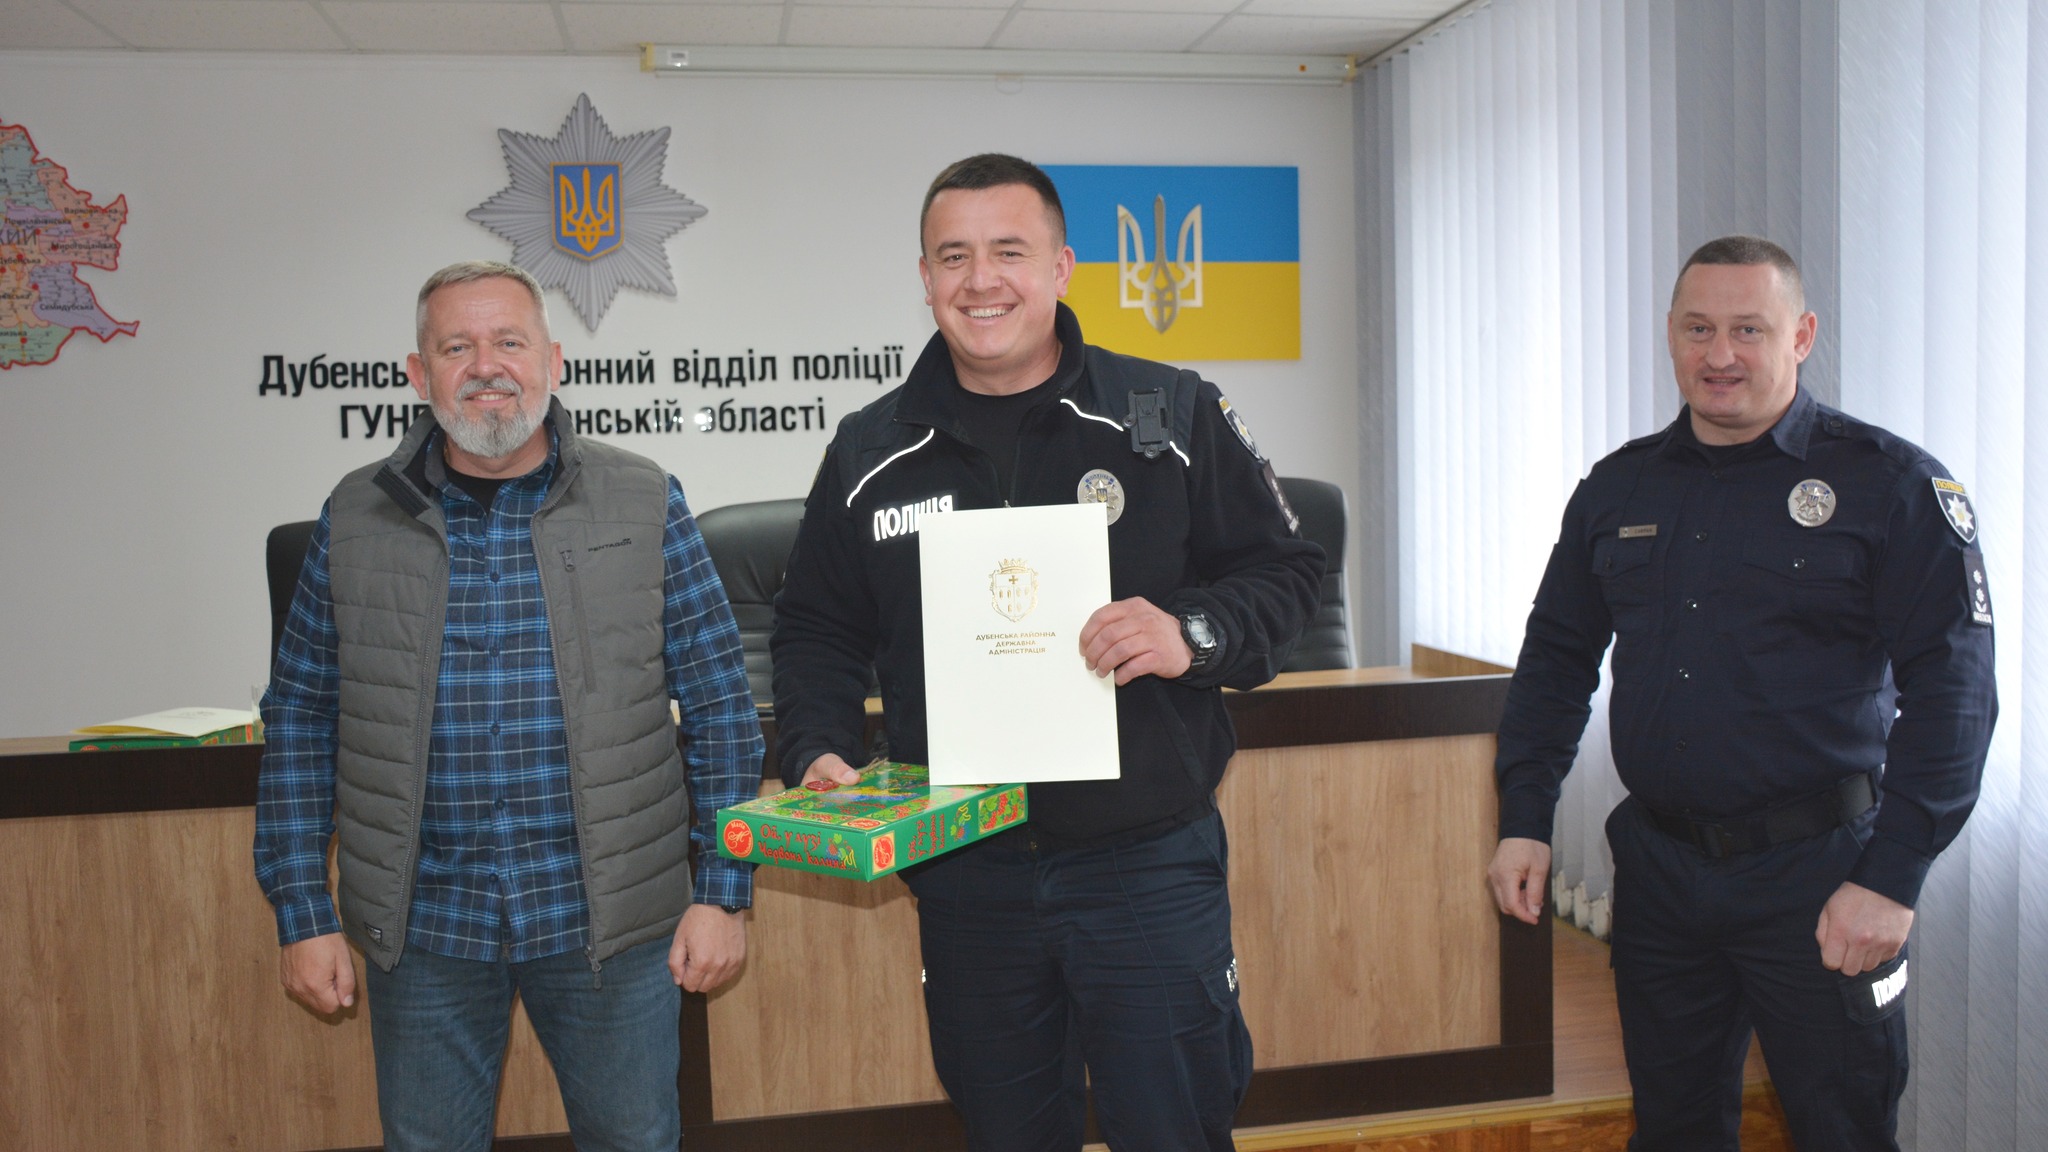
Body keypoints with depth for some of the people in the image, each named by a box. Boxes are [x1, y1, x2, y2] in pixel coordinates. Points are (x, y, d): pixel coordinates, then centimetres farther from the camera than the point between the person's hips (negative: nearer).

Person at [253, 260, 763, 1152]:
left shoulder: (644, 505, -3)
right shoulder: (356, 519, 1)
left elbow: (720, 707, -2)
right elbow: (301, 722, 6)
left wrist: (722, 891, -5)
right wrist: (302, 915, 2)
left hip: (610, 918, -1)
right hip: (423, 927, 1)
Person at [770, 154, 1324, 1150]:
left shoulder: (1173, 415, -2)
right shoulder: (868, 453, 5)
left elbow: (1284, 570, 2)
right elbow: (817, 629, 13)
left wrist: (1195, 634, -17)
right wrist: (818, 752, -3)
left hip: (1147, 864, -2)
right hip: (962, 875, 3)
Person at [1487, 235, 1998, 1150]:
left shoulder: (1890, 483, -5)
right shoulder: (1619, 488, 8)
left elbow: (1951, 688, -9)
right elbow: (1556, 655, 14)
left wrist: (1890, 877, -15)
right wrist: (1524, 819, 6)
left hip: (1814, 874, -4)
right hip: (1655, 869, 4)